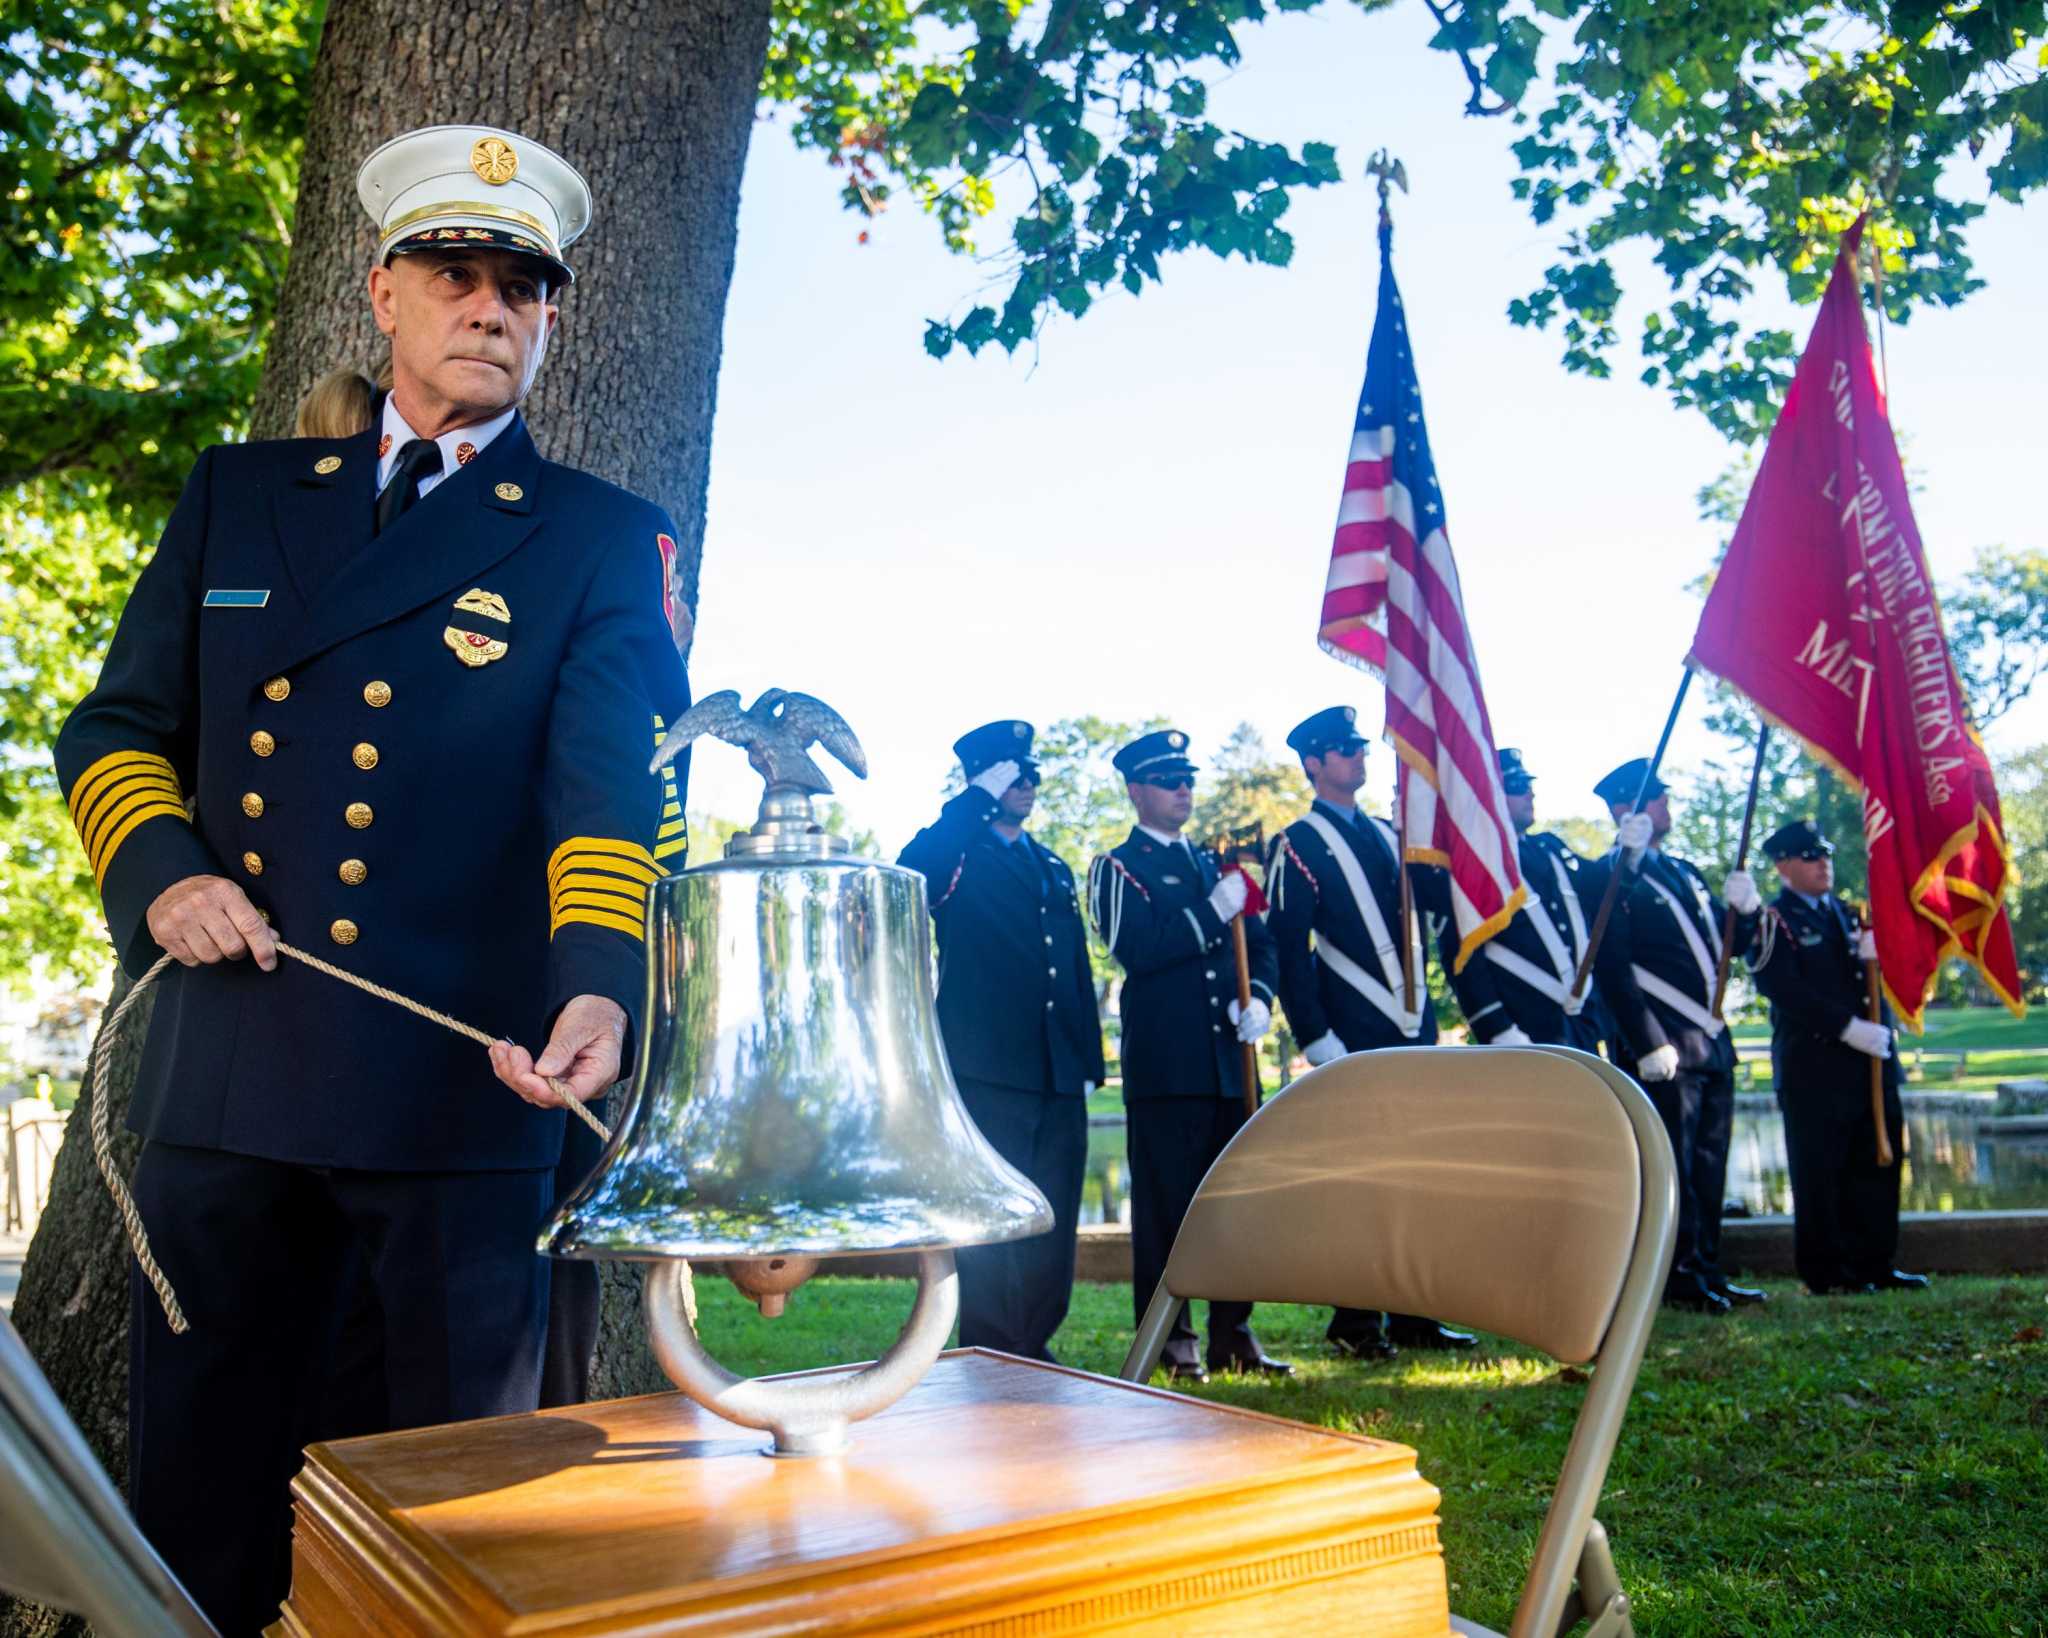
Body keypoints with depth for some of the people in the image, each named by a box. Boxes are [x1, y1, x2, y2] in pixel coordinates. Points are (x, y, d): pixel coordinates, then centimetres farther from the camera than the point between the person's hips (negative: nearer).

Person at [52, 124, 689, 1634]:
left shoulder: (606, 544, 3)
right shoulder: (239, 497, 15)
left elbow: (620, 786, -10)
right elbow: (116, 727, 17)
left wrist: (600, 984, -28)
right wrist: (158, 870, -4)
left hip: (461, 1089, -3)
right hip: (224, 1082, 3)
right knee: (198, 1504, 14)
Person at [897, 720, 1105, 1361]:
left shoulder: (1054, 868, 21)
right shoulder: (957, 855, 3)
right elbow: (911, 873, -24)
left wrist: (1089, 1063, 14)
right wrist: (979, 797, -17)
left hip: (1058, 1077, 6)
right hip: (987, 1072, -6)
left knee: (1053, 1231, 9)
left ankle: (1035, 1352, 20)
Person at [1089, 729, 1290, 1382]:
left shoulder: (1213, 863, 20)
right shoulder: (1117, 868, 2)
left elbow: (1258, 943, 19)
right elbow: (1134, 948, -14)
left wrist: (1260, 998, 0)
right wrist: (1213, 910, -16)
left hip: (1229, 1057, 6)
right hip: (1165, 1062, -6)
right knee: (1166, 1202, -2)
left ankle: (1233, 1335, 17)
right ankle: (1170, 1343, 6)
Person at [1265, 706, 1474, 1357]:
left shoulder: (1386, 835, 19)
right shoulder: (1298, 846, -3)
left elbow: (1441, 895, 11)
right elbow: (1288, 949, -9)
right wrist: (1316, 1037, -15)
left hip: (1413, 1030, 7)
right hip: (1354, 1038, -7)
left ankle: (1411, 1316, 18)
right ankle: (1355, 1323, 7)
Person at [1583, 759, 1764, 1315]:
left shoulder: (1684, 872, 20)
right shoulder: (1608, 878, -7)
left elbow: (1725, 947, 22)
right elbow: (1612, 970, -14)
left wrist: (1745, 908, 1)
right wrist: (1649, 1044, -19)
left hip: (1712, 1040, 8)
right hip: (1664, 1047, -8)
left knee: (1708, 1164, 11)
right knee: (1673, 1163, -5)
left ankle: (1708, 1271, 19)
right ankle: (1682, 1277, 3)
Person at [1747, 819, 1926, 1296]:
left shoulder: (1848, 914, 19)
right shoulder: (1775, 922, -4)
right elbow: (1785, 991, -14)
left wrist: (1878, 953, -6)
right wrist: (1849, 1028, -19)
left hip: (1871, 1062, 7)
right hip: (1813, 1068, -7)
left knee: (1879, 1163, 9)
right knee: (1820, 1172, -2)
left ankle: (1874, 1264, 19)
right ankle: (1824, 1273, 6)